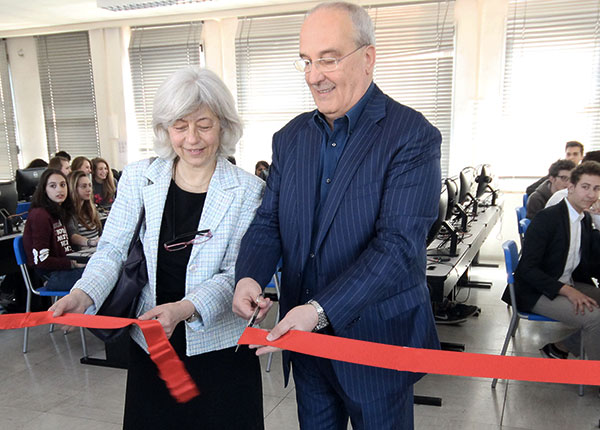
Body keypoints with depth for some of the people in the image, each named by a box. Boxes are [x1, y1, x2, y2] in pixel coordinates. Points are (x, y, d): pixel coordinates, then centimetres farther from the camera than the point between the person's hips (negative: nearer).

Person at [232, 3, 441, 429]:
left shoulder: (414, 136, -14)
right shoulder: (290, 137, 5)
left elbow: (398, 244, -23)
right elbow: (269, 221, 6)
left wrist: (322, 309, -30)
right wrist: (249, 277, -14)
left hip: (378, 337, -4)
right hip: (302, 334, 5)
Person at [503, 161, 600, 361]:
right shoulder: (547, 218, -16)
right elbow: (527, 268, -20)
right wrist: (567, 291, -27)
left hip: (568, 285, 8)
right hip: (538, 292, -8)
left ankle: (559, 346, 2)